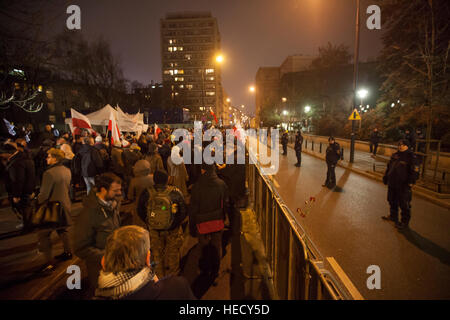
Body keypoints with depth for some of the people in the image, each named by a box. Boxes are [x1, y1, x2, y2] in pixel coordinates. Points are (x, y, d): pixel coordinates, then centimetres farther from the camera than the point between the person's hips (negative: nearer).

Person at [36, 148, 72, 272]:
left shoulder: (49, 173, -22)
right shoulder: (67, 171, 2)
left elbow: (44, 194, -19)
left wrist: (39, 204, -1)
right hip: (65, 205, 8)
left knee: (44, 235, 3)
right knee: (62, 230, 24)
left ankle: (49, 263, 4)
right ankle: (68, 253, 36)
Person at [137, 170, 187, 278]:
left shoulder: (147, 193, -17)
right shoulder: (176, 193, -20)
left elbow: (140, 212, -3)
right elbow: (183, 212, -11)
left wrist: (149, 223, 11)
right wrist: (176, 223, 4)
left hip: (154, 230, 1)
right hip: (172, 229, -1)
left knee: (157, 254, 23)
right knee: (173, 253, 22)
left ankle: (159, 277, 40)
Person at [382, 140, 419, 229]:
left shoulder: (411, 156, -10)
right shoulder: (395, 155, 10)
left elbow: (415, 171, -13)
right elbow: (389, 167, 19)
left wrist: (410, 182, -18)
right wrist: (385, 178, 19)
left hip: (403, 186, -7)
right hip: (392, 184, 7)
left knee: (404, 205, 3)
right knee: (392, 201, 21)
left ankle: (405, 222, 16)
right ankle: (393, 216, 39)